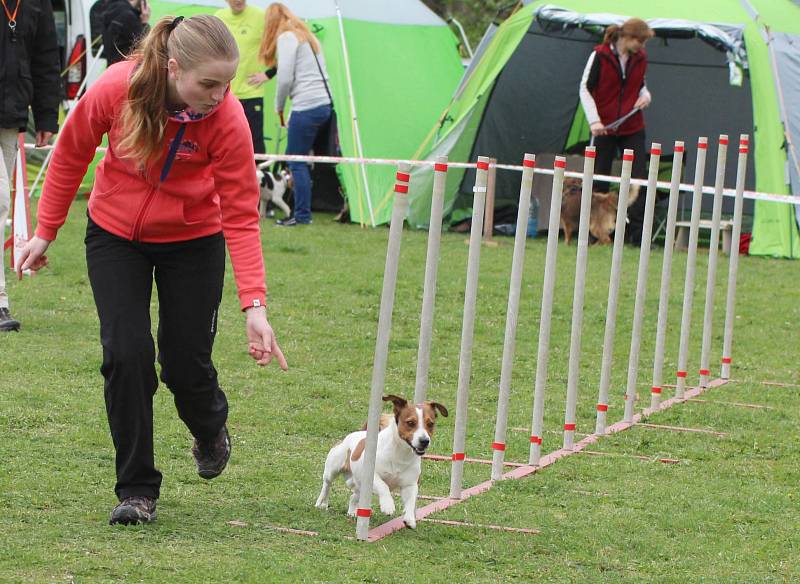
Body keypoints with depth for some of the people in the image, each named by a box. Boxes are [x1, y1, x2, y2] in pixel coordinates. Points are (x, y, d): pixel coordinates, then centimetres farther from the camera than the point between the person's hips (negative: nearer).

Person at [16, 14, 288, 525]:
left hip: (192, 241, 0)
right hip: (116, 236, 1)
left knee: (186, 364, -1)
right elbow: (72, 154, -6)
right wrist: (46, 231, 0)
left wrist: (255, 305, -31)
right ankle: (137, 490, 1)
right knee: (127, 354, -12)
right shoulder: (116, 88, -25)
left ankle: (211, 430, 37)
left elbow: (241, 216, -23)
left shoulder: (228, 120, -27)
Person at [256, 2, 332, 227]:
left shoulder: (286, 37, -5)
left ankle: (302, 215, -3)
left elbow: (285, 78, -11)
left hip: (306, 107, -8)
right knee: (296, 159, 12)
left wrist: (279, 107, 4)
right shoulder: (307, 35, 22)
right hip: (325, 104, 8)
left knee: (297, 163, -3)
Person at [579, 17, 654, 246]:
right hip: (604, 128, -3)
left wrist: (645, 96, -3)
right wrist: (594, 120, -17)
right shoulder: (600, 55, -10)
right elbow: (585, 88, -8)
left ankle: (637, 233, -4)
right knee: (599, 179, 2)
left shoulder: (640, 58, 3)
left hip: (632, 129, 3)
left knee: (638, 178, -6)